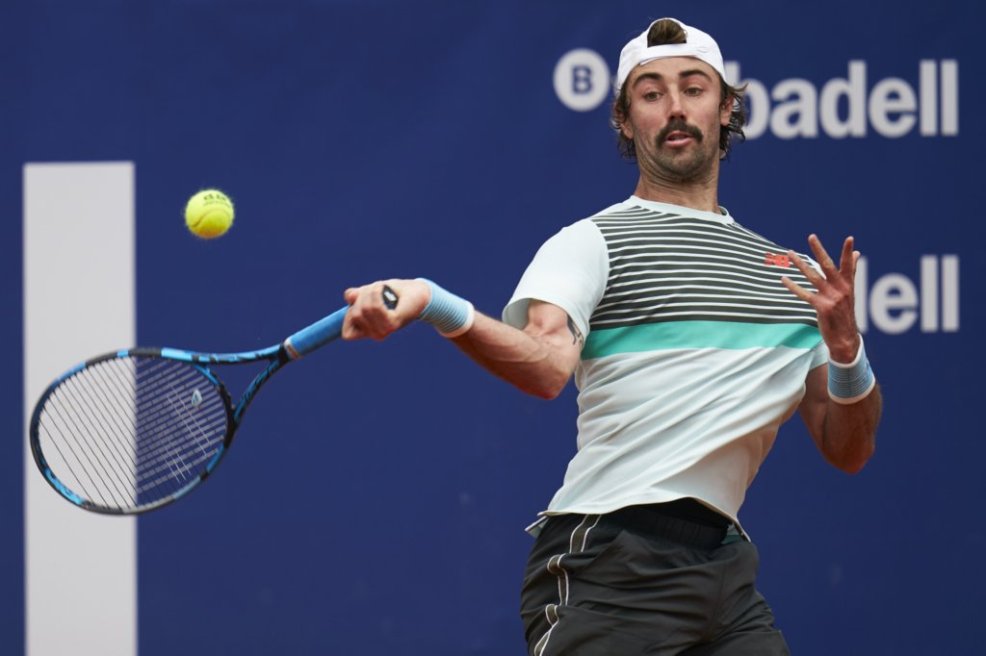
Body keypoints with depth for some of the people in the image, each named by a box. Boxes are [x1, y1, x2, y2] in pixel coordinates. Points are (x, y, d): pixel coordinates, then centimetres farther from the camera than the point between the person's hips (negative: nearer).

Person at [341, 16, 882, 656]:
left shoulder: (793, 273, 19)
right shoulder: (591, 242, 1)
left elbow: (848, 452, 14)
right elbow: (547, 364, -20)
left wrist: (844, 350, -5)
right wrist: (431, 304, -38)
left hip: (727, 573, 6)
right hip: (608, 572, -5)